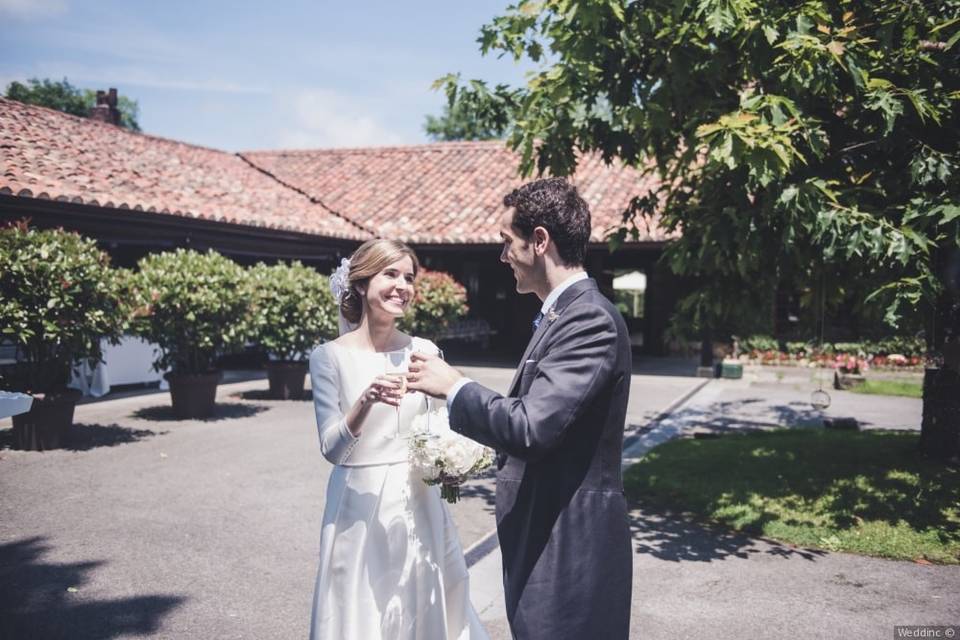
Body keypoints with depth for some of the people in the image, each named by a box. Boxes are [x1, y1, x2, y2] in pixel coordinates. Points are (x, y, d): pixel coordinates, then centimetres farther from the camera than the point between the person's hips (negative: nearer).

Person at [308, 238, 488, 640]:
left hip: (419, 505, 3)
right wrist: (366, 402, -28)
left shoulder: (425, 351, 2)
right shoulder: (330, 357, -8)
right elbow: (331, 448, -12)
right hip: (361, 509, -3)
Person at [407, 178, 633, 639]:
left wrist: (452, 386, -14)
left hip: (570, 544, -9)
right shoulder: (564, 313, 12)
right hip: (547, 534, 9)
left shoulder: (590, 320, -20)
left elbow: (531, 425, -28)